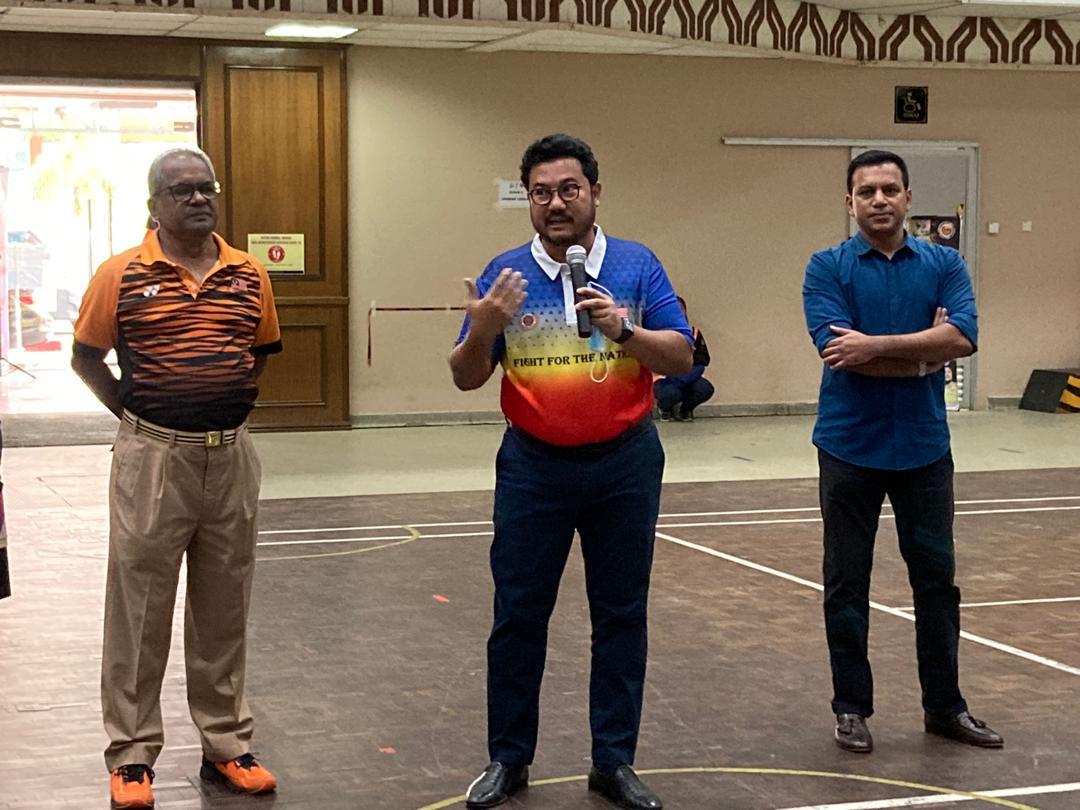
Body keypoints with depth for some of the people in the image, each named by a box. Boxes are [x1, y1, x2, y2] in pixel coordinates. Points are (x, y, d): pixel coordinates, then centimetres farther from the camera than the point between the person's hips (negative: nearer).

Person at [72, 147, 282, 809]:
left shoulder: (250, 275, 4)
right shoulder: (123, 275, -5)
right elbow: (86, 357, 4)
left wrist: (229, 404, 10)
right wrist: (136, 415, 1)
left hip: (231, 457, 3)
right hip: (153, 457, -3)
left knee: (224, 608, 12)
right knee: (140, 608, 3)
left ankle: (227, 743, 24)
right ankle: (132, 755, 13)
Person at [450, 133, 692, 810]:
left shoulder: (637, 266, -2)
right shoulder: (506, 273, 0)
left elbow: (681, 357, -6)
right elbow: (467, 378, -1)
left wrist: (624, 331, -23)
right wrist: (483, 328, -21)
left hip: (624, 465, 0)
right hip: (534, 467, 0)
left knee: (621, 615, 7)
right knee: (519, 615, 5)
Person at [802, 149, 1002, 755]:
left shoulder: (944, 265, 3)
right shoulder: (828, 268, -3)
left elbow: (962, 338, -14)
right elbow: (838, 350, -17)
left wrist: (879, 346, -20)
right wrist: (922, 353, -12)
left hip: (924, 448, 2)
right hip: (851, 448, -2)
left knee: (937, 578, 9)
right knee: (848, 584, 6)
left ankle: (945, 705, 22)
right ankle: (852, 706, 18)